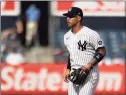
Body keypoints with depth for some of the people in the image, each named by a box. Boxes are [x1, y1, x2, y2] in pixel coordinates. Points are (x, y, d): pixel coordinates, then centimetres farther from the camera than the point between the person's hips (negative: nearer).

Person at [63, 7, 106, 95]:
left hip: (89, 74, -8)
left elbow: (102, 52, -10)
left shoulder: (91, 34, -12)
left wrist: (89, 65, -20)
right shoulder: (67, 36, 13)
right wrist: (68, 69, 15)